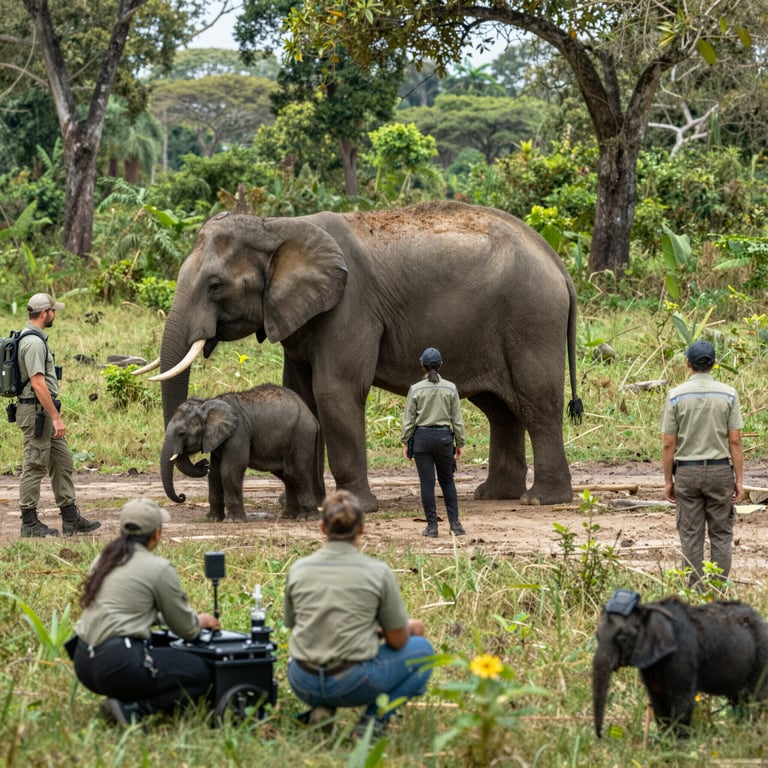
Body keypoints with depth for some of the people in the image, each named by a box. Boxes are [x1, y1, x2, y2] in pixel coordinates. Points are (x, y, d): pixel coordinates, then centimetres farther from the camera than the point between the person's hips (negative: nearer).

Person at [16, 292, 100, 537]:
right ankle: (29, 523, 2)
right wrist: (56, 417, -24)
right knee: (34, 468, -4)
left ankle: (71, 519, 15)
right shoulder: (34, 342, -18)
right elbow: (37, 383, -24)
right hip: (37, 412, -11)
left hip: (44, 414, 11)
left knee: (63, 463, 12)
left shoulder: (34, 339, 15)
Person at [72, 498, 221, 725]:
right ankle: (131, 707, -8)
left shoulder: (103, 560, 15)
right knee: (200, 674, 10)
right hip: (118, 663, -8)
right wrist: (202, 621, 28)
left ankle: (121, 701, 7)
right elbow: (186, 629, 4)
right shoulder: (158, 568, -5)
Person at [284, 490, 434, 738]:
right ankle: (375, 717, 1)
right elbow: (397, 641, -2)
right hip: (353, 684, -4)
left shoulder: (298, 570, 2)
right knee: (421, 649, 21)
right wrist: (409, 627, 23)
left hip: (303, 684, 4)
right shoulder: (378, 572, -8)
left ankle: (321, 709, 11)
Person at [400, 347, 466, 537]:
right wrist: (459, 443, 10)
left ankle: (432, 526, 4)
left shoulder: (416, 389, -5)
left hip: (422, 436, -1)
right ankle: (454, 522, 6)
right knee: (447, 481, 14)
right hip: (444, 436, 1)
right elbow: (457, 419, 2)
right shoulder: (450, 388, -1)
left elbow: (409, 419, -3)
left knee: (427, 483, 3)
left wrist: (405, 442, 6)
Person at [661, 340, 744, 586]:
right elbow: (735, 441, -4)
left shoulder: (676, 396, -4)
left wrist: (668, 480, 5)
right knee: (721, 534, 6)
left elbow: (668, 444, -3)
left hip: (686, 472, 0)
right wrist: (739, 479, 1)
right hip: (720, 470, 0)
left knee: (691, 536, 5)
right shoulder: (728, 394, -4)